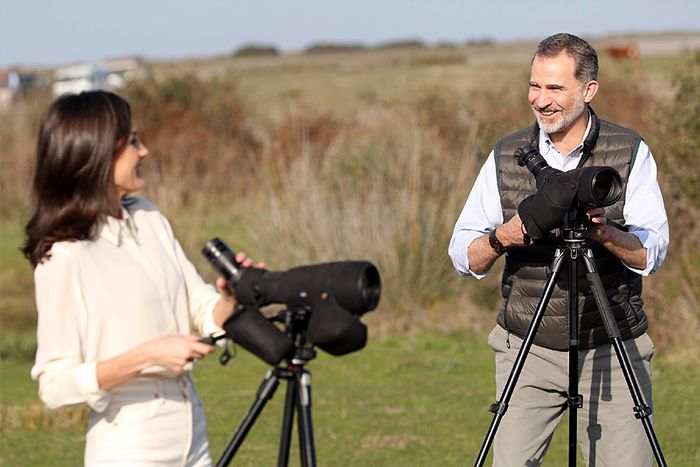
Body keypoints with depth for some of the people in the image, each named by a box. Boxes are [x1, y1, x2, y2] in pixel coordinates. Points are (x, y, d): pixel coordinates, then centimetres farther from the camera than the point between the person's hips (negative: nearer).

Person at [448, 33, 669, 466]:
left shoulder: (631, 152, -1)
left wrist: (603, 232, -27)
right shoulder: (506, 156, 3)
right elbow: (464, 257, 3)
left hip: (612, 352, -1)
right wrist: (500, 238, -19)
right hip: (528, 351, 1)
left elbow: (651, 254, -7)